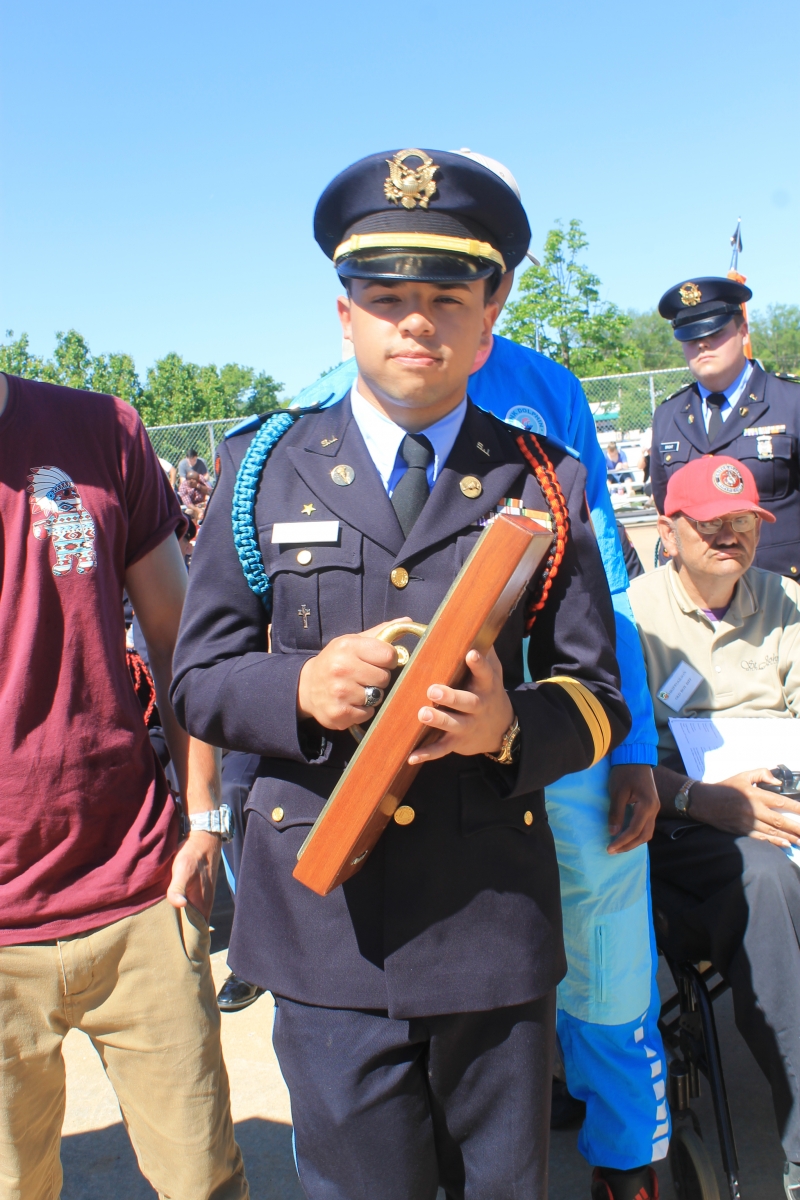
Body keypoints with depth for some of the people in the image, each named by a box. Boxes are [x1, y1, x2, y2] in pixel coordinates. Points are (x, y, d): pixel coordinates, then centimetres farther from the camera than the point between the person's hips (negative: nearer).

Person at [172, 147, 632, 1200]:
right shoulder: (264, 469, 2)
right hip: (325, 921, 0)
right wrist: (299, 689, -19)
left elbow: (597, 697, 3)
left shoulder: (545, 485, 3)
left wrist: (511, 728, -19)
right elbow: (198, 679, 2)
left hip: (498, 922, 1)